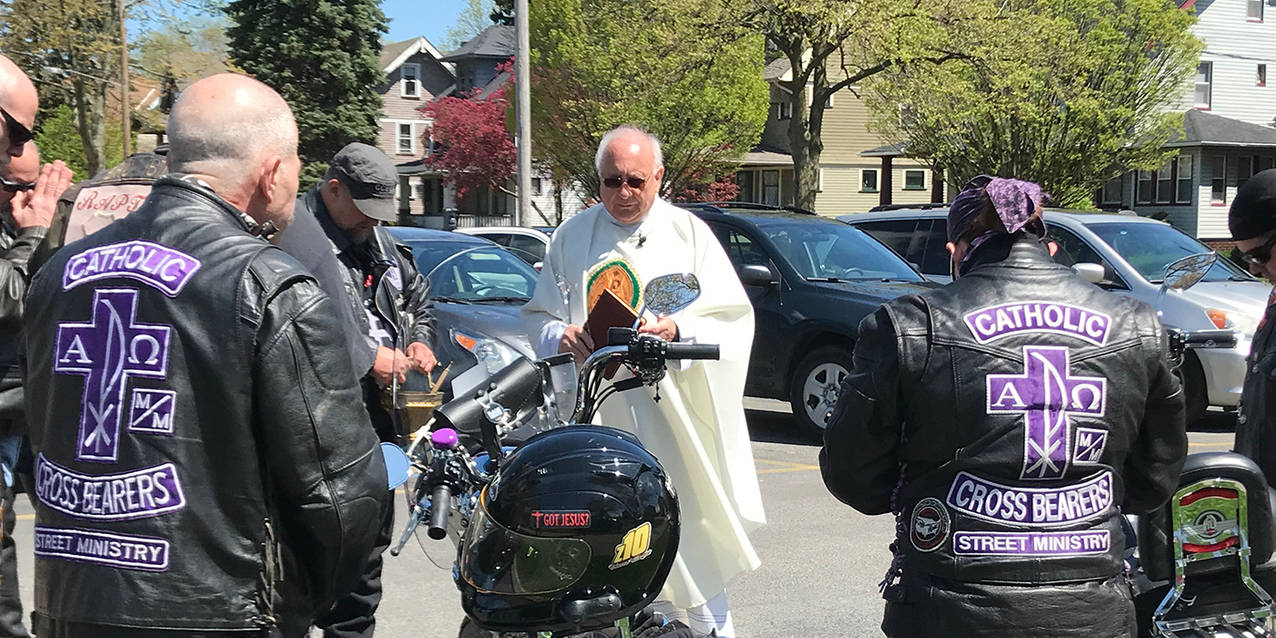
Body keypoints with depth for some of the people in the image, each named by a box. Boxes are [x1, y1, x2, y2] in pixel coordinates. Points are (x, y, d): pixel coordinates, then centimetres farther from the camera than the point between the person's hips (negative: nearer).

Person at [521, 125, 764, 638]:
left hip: (673, 411, -2)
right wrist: (561, 337, -4)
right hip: (595, 410, 2)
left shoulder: (690, 232, 8)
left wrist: (679, 332, -14)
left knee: (691, 526, -3)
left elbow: (732, 319, 4)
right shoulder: (572, 236, 14)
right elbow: (537, 315, 18)